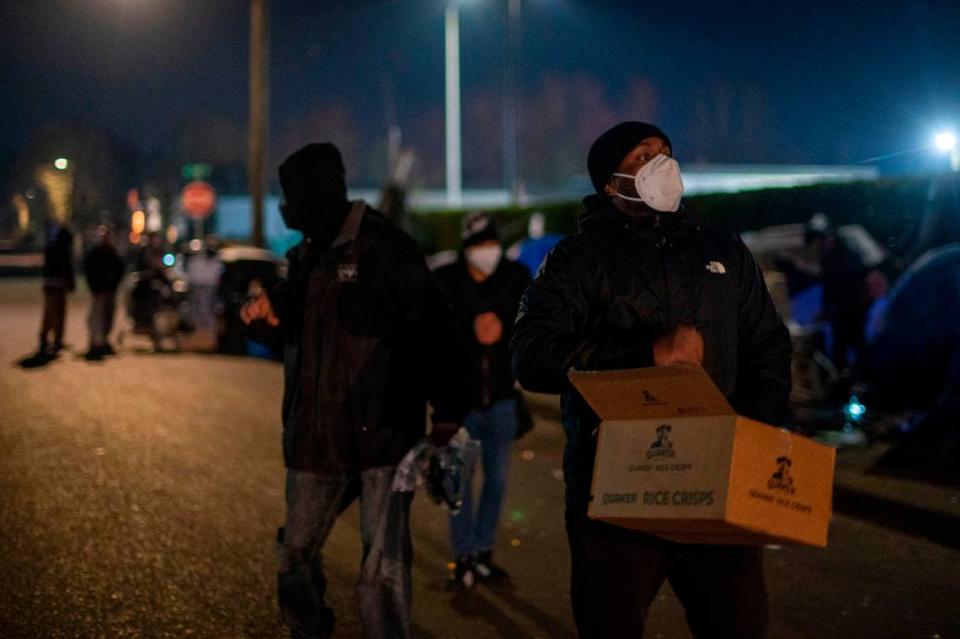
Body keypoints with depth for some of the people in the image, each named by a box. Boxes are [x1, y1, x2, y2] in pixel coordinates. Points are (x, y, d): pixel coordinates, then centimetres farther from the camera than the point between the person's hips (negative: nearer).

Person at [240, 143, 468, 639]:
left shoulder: (383, 248, -10)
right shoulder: (306, 256, 13)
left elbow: (432, 328, -13)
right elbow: (291, 333, 24)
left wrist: (448, 412, -16)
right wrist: (267, 315, 1)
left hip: (383, 431, -7)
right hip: (316, 433, 7)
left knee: (384, 562, -2)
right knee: (296, 551, 16)